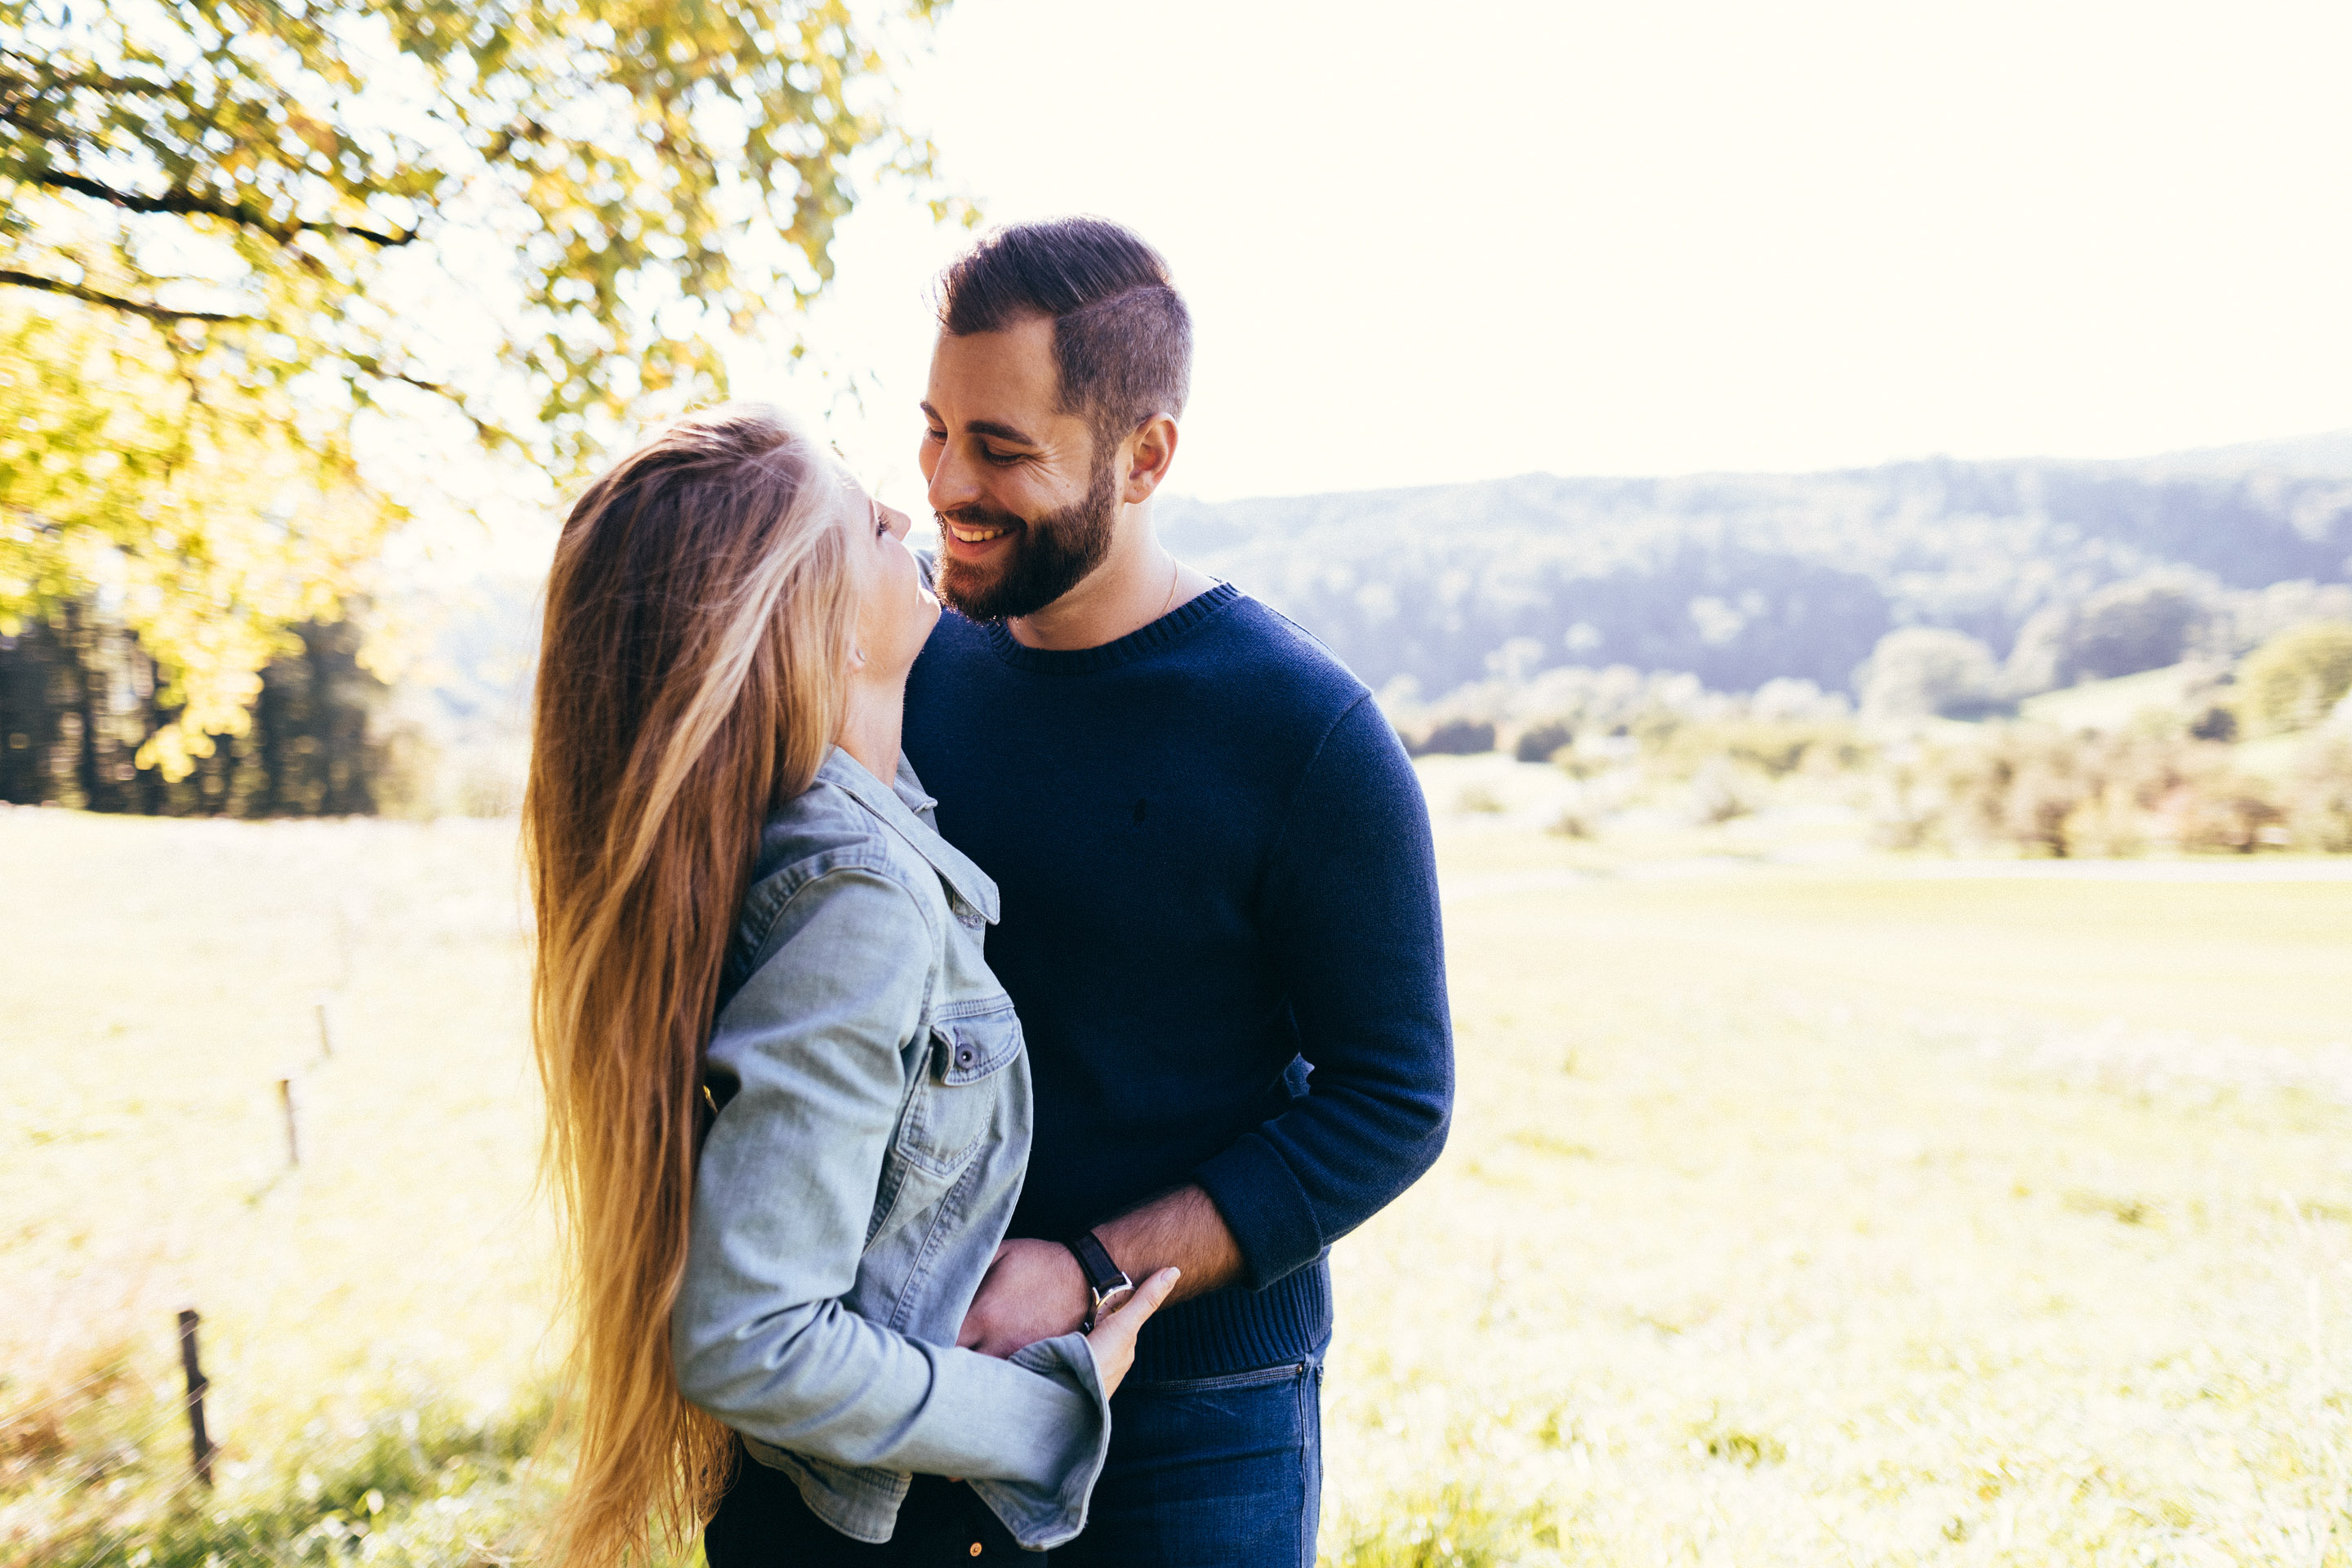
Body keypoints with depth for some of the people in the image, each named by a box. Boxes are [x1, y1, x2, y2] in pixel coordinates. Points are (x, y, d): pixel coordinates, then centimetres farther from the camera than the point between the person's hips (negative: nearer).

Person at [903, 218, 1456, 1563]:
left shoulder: (1309, 734, -17)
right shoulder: (916, 649, -3)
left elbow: (1395, 1099, -14)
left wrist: (1089, 1275, -21)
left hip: (1197, 1417, -4)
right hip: (930, 1365, 4)